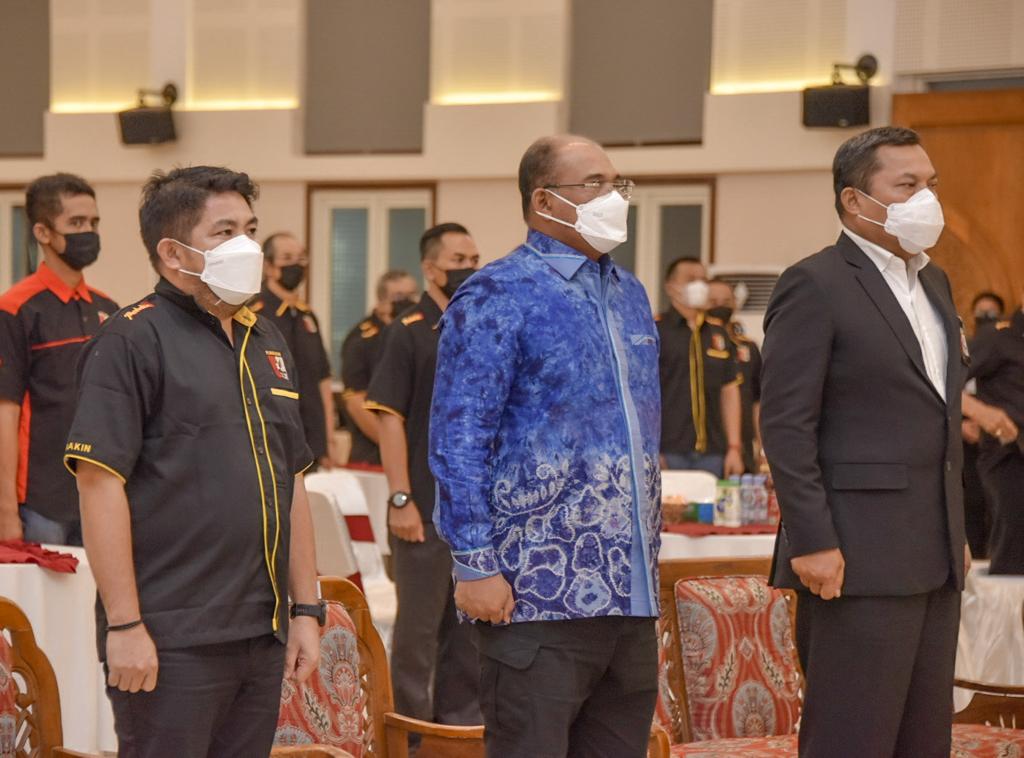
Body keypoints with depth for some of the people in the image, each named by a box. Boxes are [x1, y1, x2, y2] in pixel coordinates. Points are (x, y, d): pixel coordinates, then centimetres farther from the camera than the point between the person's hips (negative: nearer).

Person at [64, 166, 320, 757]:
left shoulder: (267, 343, 17)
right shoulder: (133, 342, -7)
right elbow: (100, 483, -13)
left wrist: (306, 610, 16)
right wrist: (124, 625, -17)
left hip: (263, 637, 7)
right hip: (171, 642, -7)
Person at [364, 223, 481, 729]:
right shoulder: (408, 333, -6)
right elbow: (390, 419, -10)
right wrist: (401, 498, -16)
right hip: (427, 507, -5)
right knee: (419, 623, 1)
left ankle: (463, 719, 19)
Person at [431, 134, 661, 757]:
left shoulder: (630, 295, 16)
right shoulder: (497, 297, -7)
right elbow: (457, 441, -10)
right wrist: (476, 566, -15)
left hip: (630, 590, 7)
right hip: (538, 595, -7)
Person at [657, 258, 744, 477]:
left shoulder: (717, 334, 17)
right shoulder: (654, 330, 0)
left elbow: (730, 391, 18)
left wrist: (734, 447, 10)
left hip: (711, 453, 5)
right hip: (669, 452, -5)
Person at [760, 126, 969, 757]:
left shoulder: (934, 283, 17)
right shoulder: (815, 285, -9)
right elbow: (786, 425, -14)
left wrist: (956, 534, 18)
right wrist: (812, 543, -19)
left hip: (934, 562, 8)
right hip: (857, 562, -8)